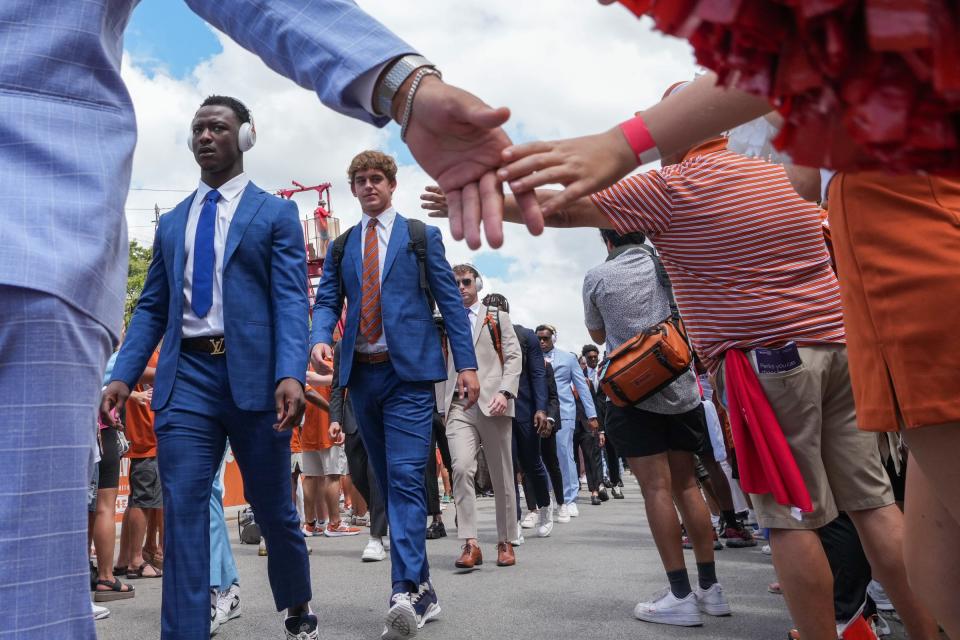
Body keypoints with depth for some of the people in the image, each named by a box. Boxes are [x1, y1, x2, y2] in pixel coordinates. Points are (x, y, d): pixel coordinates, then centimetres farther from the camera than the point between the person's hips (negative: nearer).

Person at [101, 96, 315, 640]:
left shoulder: (276, 214, 5)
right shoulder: (172, 222, 18)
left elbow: (291, 301, -6)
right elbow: (152, 307, 15)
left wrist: (291, 375, -21)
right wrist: (124, 375, 1)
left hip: (253, 375, -3)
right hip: (186, 376, 3)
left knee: (274, 508, 10)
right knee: (182, 512, -3)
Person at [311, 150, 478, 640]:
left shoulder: (422, 236, 7)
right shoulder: (341, 247, 17)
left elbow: (450, 301, 2)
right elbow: (327, 302, 10)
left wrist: (467, 364, -6)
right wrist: (320, 338, -12)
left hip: (410, 371, -4)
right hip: (361, 374, 5)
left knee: (405, 478, -15)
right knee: (388, 483, 8)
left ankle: (406, 592, -17)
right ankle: (422, 589, 18)